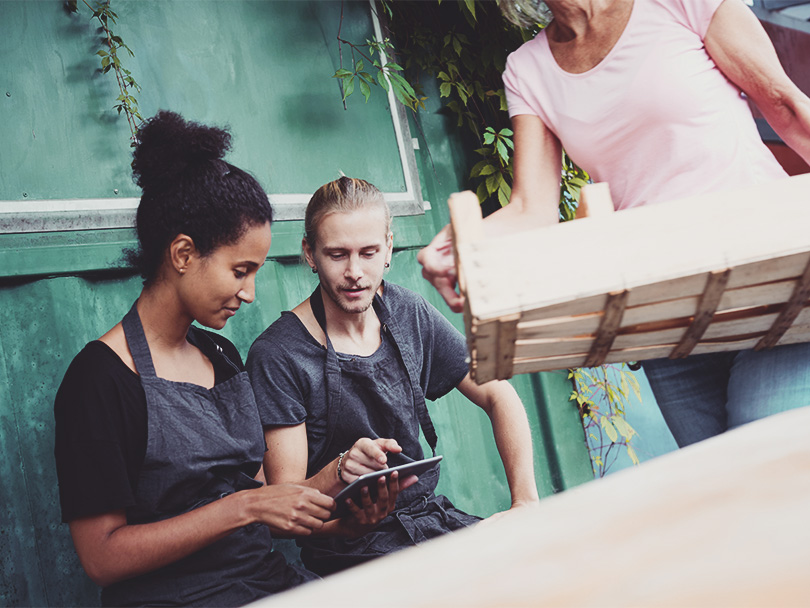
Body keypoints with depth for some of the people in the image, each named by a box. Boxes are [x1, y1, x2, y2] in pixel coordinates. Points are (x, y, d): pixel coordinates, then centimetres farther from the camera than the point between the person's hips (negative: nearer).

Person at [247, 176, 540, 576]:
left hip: (430, 514, 6)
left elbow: (497, 396, 9)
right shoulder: (278, 355, -13)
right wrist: (339, 471, -33)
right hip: (347, 547, -6)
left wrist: (525, 497, -6)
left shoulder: (408, 315, 4)